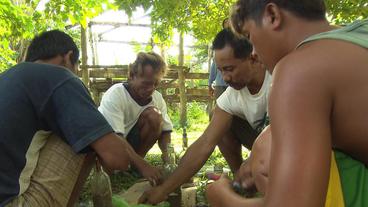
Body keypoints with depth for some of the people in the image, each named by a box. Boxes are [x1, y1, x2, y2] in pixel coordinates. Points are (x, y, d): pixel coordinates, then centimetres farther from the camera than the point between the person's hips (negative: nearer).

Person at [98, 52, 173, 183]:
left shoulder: (157, 98, -11)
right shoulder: (115, 95, -27)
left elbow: (165, 131, -6)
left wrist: (166, 151, -30)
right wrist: (143, 166, -45)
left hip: (130, 139, 4)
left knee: (154, 115, -23)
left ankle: (134, 164, -8)